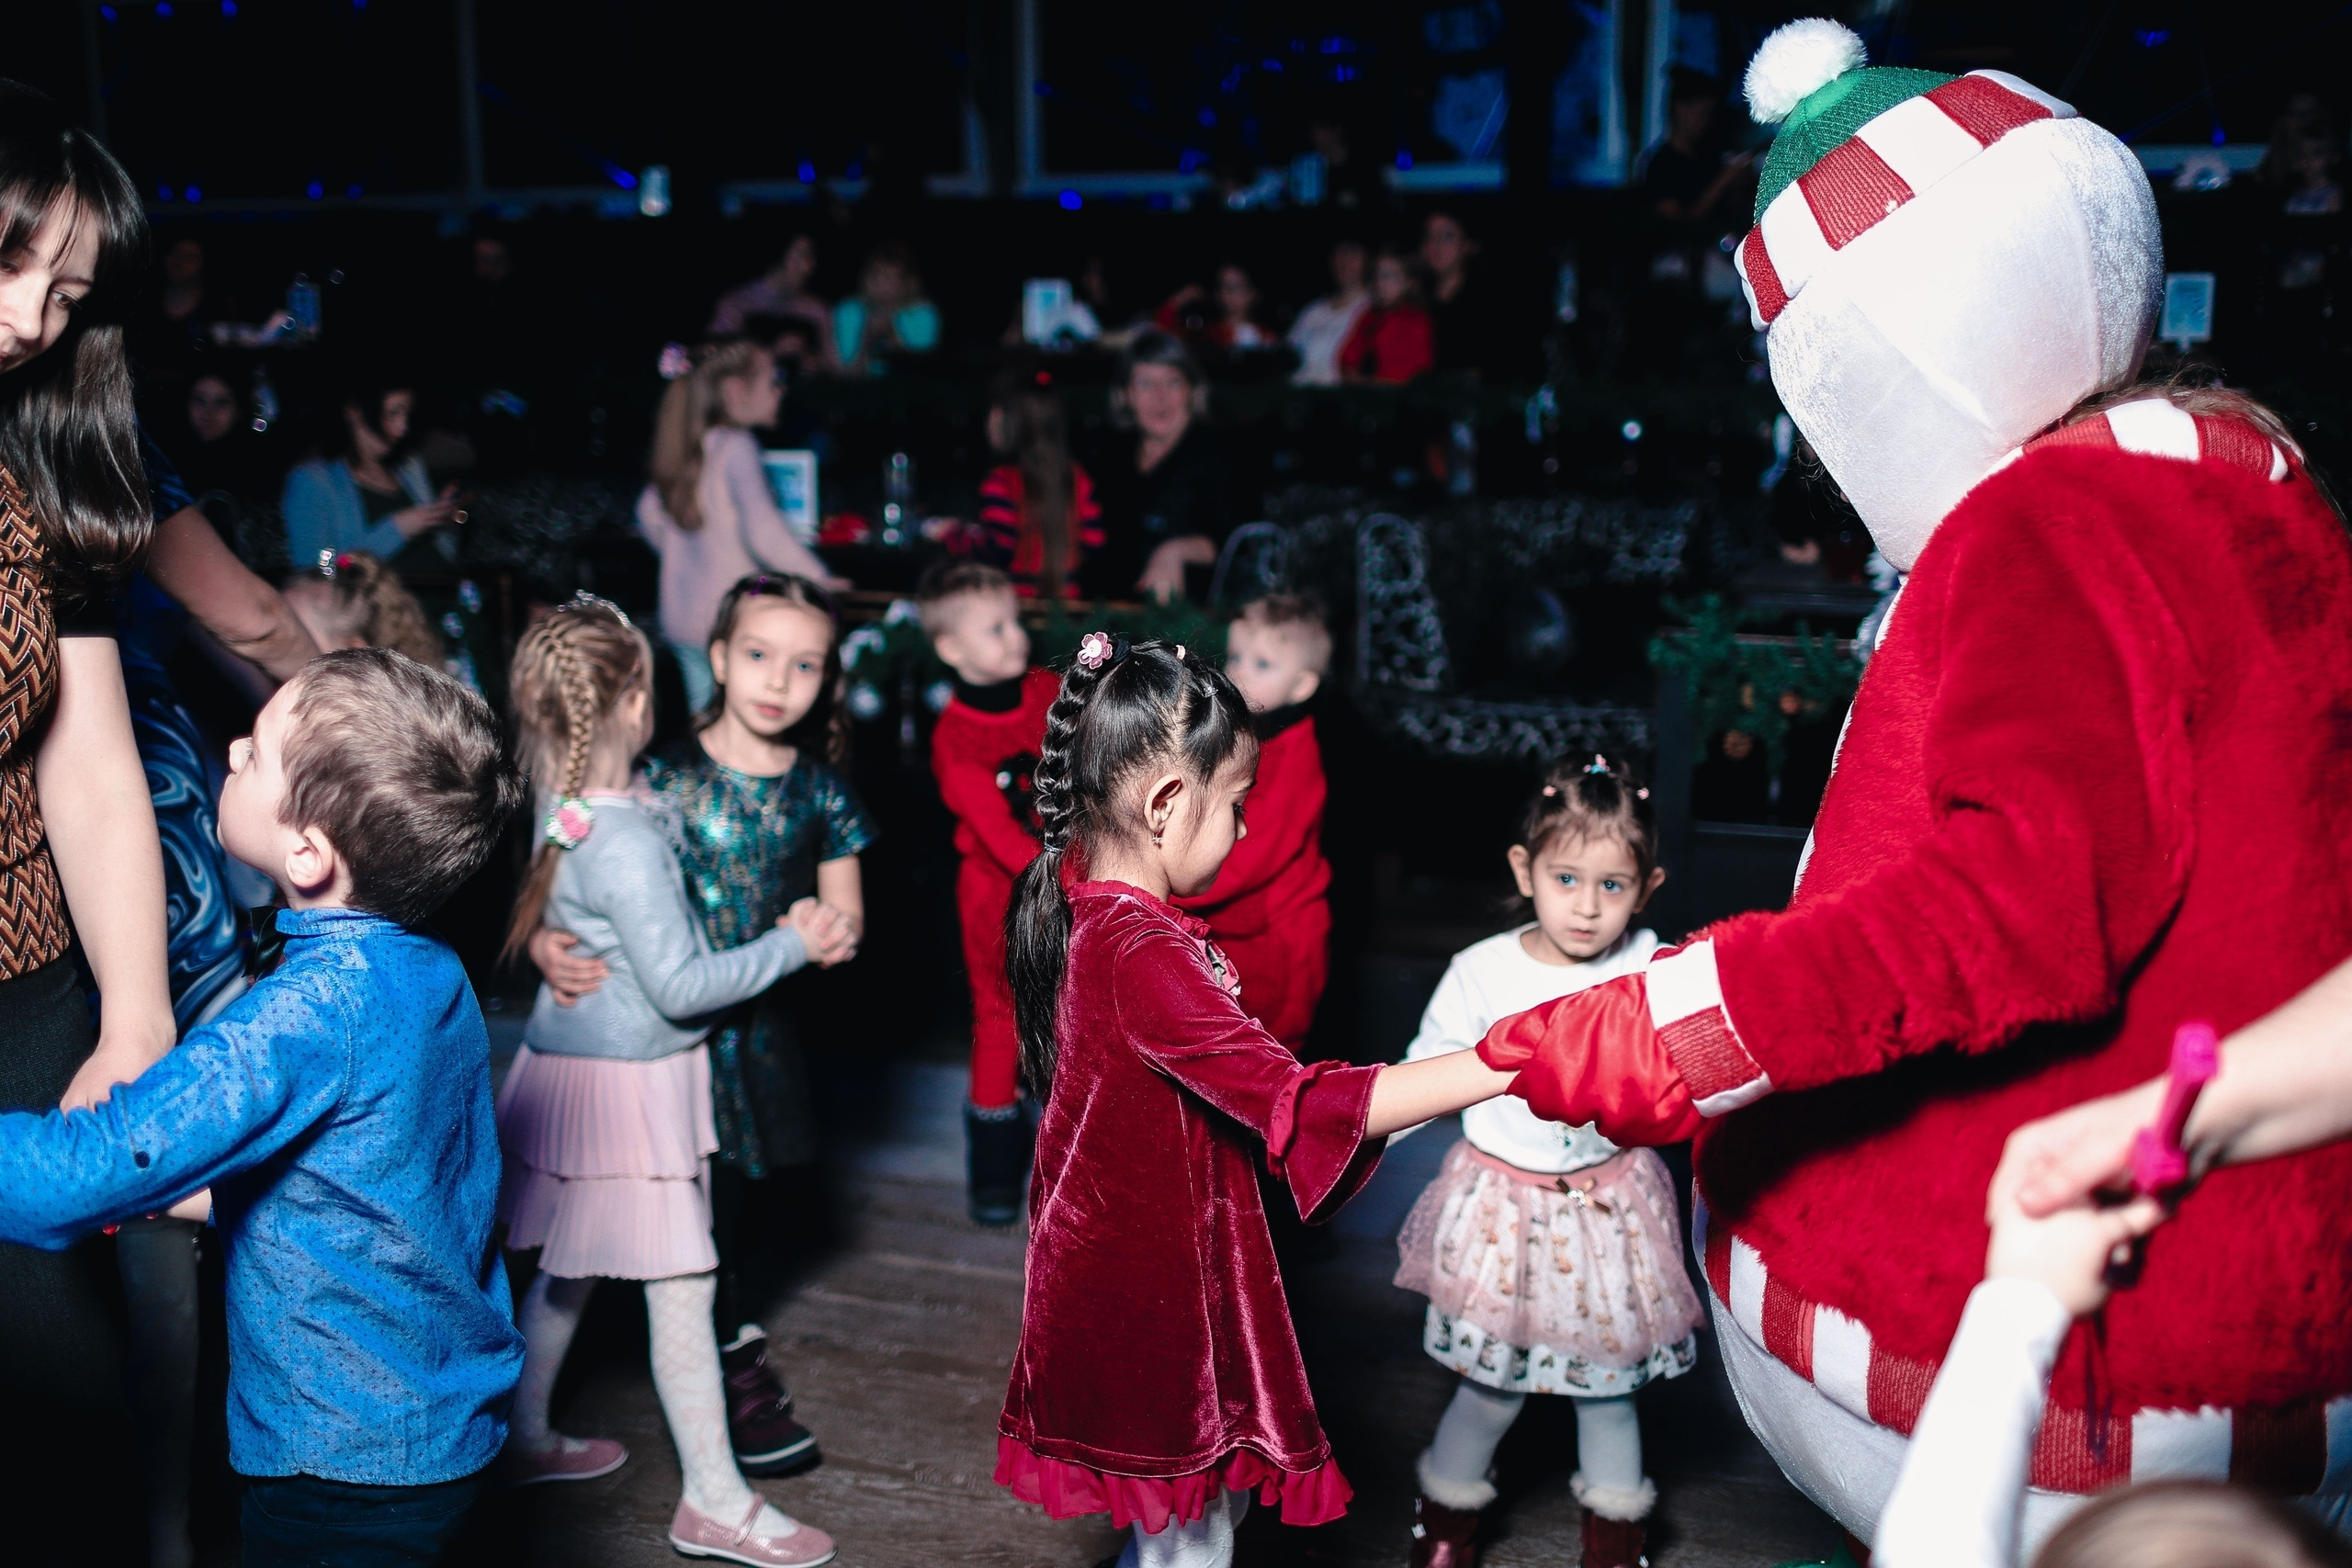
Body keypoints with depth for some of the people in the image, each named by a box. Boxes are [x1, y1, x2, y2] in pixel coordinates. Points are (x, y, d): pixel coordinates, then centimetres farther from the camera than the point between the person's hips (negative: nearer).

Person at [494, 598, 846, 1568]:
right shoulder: (626, 843, -24)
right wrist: (791, 945, -13)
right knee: (680, 1287, 0)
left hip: (565, 1068, 9)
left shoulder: (561, 811, 2)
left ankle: (527, 1439, 37)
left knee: (564, 1271, 22)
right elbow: (681, 987, -22)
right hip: (630, 1086, -9)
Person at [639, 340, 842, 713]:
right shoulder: (735, 446, -14)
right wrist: (821, 579, -15)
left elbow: (649, 513, 19)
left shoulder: (692, 445, 10)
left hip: (680, 615, 8)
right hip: (731, 612, -8)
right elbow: (763, 531, -23)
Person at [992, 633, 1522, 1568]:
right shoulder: (1143, 953, -30)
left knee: (1209, 1487, 22)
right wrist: (1502, 1067, -37)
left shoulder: (1086, 899, 0)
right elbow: (1297, 1105, -36)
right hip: (1154, 1287, -10)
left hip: (1122, 1265, 10)